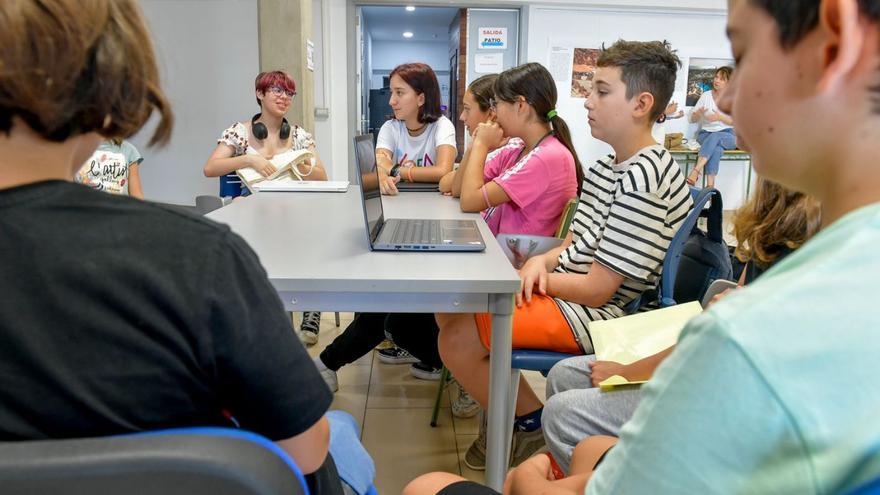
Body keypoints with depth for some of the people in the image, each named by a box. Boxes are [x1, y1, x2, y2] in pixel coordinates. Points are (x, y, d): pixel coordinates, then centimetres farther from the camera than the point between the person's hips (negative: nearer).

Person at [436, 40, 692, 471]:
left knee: (457, 340, -17)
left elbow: (597, 289, -22)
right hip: (563, 292, 10)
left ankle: (530, 421, 6)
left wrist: (537, 276, -8)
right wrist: (542, 262, -6)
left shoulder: (643, 178, -21)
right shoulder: (607, 167, 11)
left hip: (592, 315, -10)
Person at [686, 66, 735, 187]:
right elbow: (692, 119, 9)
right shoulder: (706, 95, 7)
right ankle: (710, 185, -44)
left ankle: (695, 171, -48)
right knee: (717, 148, -35)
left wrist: (720, 117, -18)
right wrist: (698, 113, -15)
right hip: (706, 134, 1)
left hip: (727, 135, -1)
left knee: (714, 137, -38)